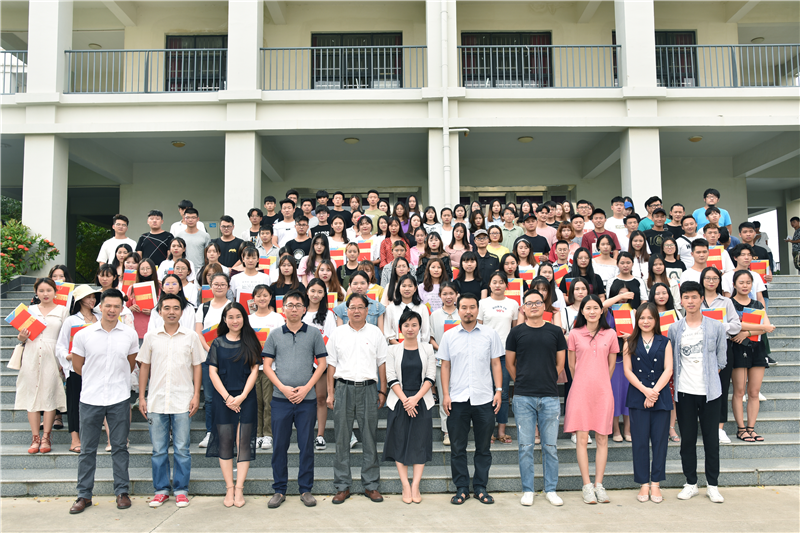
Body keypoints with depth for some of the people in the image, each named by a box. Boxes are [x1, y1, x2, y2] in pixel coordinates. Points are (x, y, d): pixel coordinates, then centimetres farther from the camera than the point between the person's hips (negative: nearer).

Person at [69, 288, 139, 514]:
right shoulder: (83, 335, -2)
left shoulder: (130, 334, 0)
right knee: (87, 449, 7)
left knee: (120, 447, 7)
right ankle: (84, 495, 19)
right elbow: (77, 365, 8)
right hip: (90, 398, 0)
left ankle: (122, 491, 18)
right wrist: (96, 379, 10)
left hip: (120, 398, 0)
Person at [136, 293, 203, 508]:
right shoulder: (151, 337, 5)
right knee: (159, 450, 8)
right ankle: (161, 489, 21)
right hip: (156, 401, 2)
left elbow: (197, 367, 5)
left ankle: (181, 490, 15)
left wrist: (196, 396, -2)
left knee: (182, 449, 3)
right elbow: (144, 366, 9)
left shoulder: (191, 337, 2)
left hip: (183, 401, -1)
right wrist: (141, 397, 5)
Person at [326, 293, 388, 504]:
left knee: (370, 439, 3)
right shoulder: (338, 334, 8)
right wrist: (330, 393, 4)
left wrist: (382, 391, 4)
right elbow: (331, 364, 9)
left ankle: (371, 485, 14)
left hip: (368, 389, 0)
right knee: (342, 439, 4)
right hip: (343, 388, 1)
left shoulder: (375, 333, 7)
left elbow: (382, 363, 9)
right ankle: (342, 486, 14)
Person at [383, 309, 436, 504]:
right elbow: (391, 378, -3)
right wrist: (405, 400, -13)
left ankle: (415, 486, 6)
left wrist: (416, 398, -14)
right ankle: (405, 486, 8)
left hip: (422, 402, 0)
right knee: (400, 443, 1)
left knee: (420, 443, 0)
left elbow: (430, 377, -1)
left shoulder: (427, 349, 4)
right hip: (399, 402, 0)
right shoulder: (393, 350, 3)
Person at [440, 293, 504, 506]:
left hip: (484, 398, 0)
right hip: (457, 399, 0)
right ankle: (461, 488, 18)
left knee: (483, 447, 8)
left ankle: (480, 487, 20)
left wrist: (499, 390, -1)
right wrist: (445, 394, 0)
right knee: (457, 448, 6)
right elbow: (445, 366, 6)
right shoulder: (449, 336, 5)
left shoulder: (490, 334, 4)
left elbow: (496, 363, 7)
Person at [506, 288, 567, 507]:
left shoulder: (555, 332, 6)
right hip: (523, 398, -1)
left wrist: (547, 381, 7)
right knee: (525, 446, 5)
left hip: (550, 397, 1)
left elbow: (560, 363, 12)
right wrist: (523, 382, 8)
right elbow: (509, 363, 10)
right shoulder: (516, 333, 3)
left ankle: (551, 490, 20)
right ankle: (527, 490, 16)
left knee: (550, 446, 7)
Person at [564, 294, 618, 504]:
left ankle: (599, 484, 14)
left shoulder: (610, 334, 4)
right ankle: (587, 485, 7)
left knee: (602, 438, 4)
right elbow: (571, 364, 9)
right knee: (582, 438, -1)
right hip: (580, 390, -1)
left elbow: (612, 363, 13)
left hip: (603, 390, 1)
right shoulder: (575, 334, 1)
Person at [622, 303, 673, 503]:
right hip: (637, 397, 0)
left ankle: (655, 484, 13)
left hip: (661, 397, 0)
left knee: (660, 440, 3)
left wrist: (655, 391, -12)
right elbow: (627, 370, 1)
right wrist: (645, 390, -11)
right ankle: (644, 484, 11)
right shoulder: (630, 343, 8)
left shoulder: (664, 342, 7)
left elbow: (668, 370, -1)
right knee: (640, 440, 1)